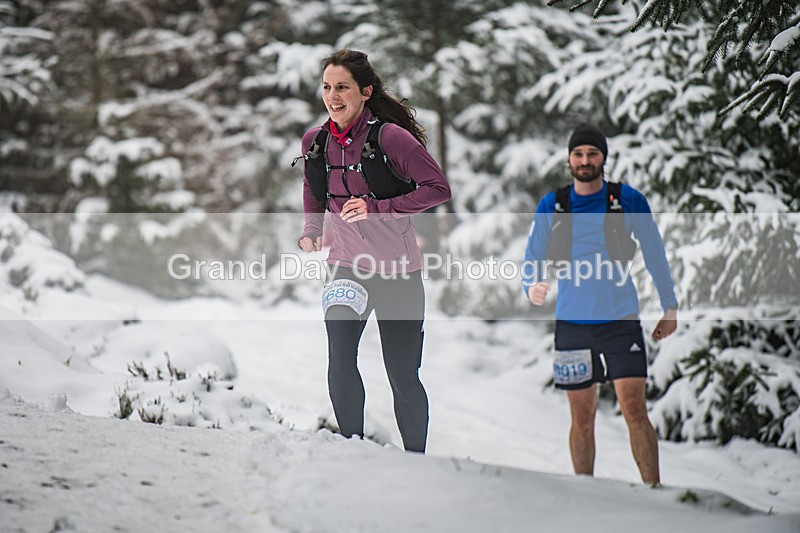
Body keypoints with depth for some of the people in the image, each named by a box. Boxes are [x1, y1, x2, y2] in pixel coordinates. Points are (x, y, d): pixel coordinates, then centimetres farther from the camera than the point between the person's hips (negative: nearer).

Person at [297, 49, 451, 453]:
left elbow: (438, 188, -15)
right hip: (347, 267, 3)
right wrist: (311, 232, 3)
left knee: (403, 376, 2)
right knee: (340, 362, -17)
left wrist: (377, 209, -22)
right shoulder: (314, 141, 1)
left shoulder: (390, 137, -15)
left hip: (397, 270, -3)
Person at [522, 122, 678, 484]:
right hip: (572, 322, 2)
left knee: (634, 410, -11)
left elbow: (654, 254, 7)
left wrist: (669, 308, 7)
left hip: (621, 319, -2)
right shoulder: (551, 206, 5)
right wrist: (533, 287, -13)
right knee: (582, 419, 6)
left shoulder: (628, 200, 0)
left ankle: (654, 492, -7)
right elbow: (533, 261, 10)